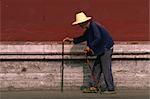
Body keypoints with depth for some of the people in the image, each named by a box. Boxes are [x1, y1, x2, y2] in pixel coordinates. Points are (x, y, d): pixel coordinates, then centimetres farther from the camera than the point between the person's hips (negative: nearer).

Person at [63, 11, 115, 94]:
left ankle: (110, 89, -6)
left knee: (106, 69, -9)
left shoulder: (94, 25, -18)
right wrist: (72, 40, 20)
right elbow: (84, 37, 26)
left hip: (106, 49, -10)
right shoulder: (89, 29, 13)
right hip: (101, 51, 10)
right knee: (96, 69, 12)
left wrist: (89, 46, -18)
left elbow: (98, 38, -26)